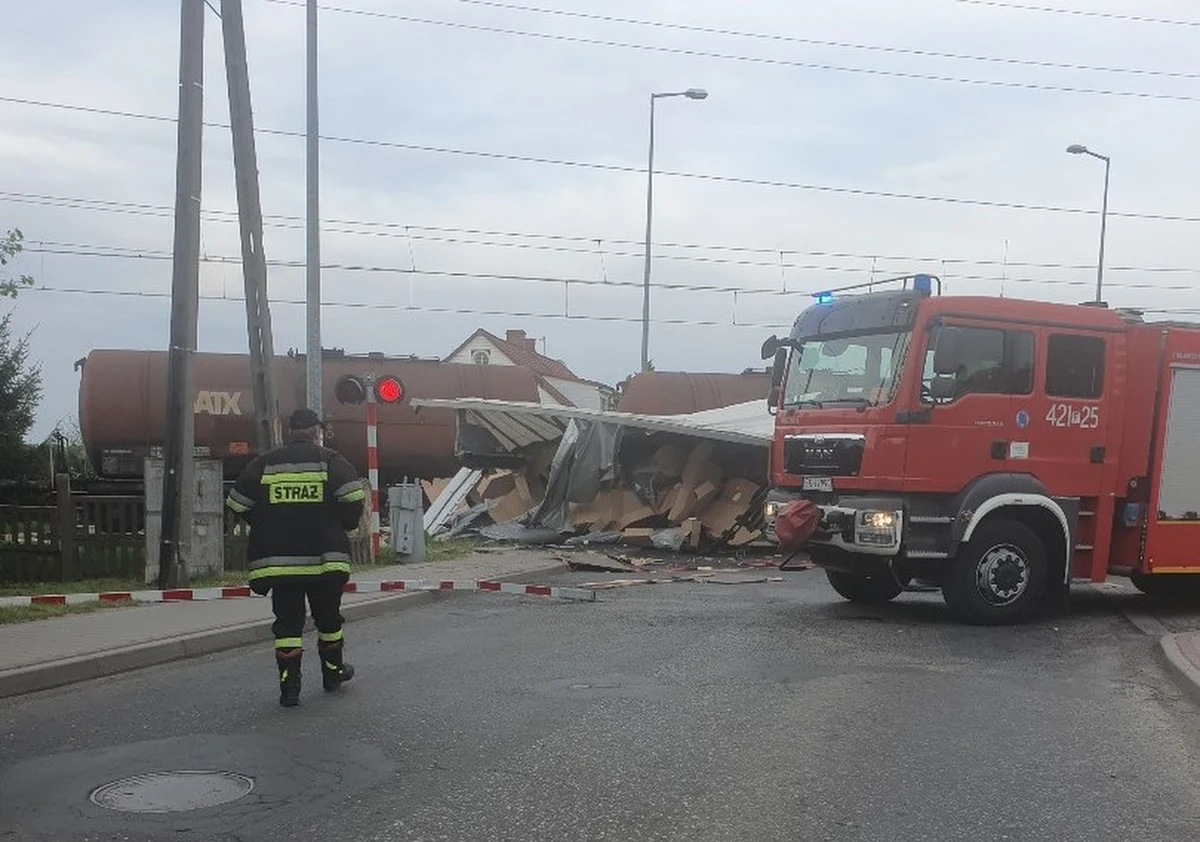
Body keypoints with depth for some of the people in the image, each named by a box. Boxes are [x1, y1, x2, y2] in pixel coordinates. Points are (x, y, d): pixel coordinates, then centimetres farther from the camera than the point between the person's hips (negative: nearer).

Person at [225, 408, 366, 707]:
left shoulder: (263, 464, 5)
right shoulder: (331, 461, -2)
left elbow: (238, 504, 5)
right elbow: (353, 500, -13)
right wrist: (344, 526, 7)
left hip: (276, 559, 1)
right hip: (325, 558, -1)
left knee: (287, 622, 6)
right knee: (328, 617, 17)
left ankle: (289, 686, 0)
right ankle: (333, 671, 31)